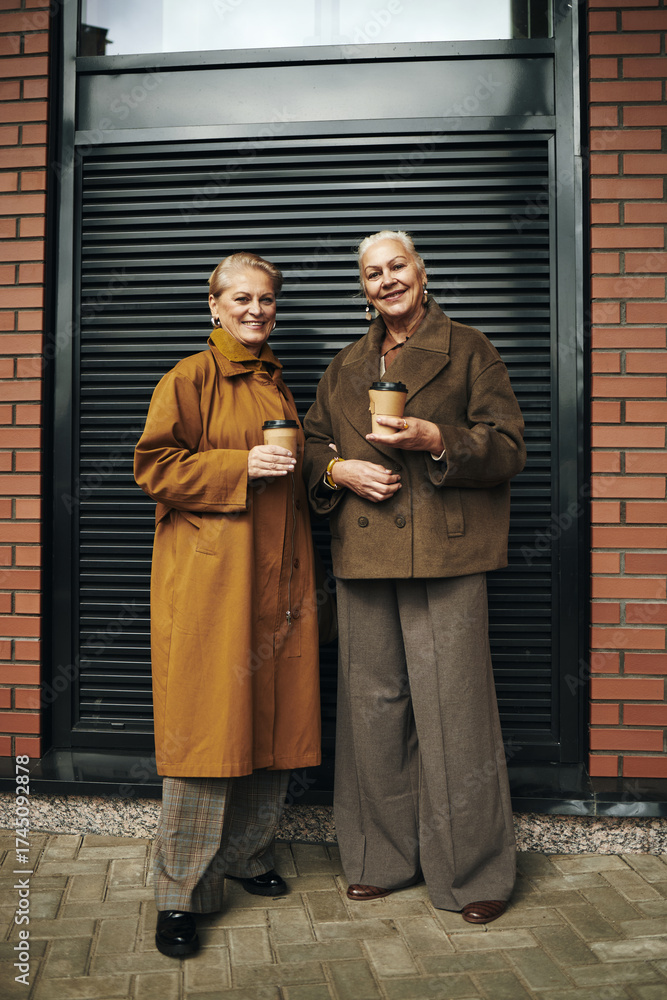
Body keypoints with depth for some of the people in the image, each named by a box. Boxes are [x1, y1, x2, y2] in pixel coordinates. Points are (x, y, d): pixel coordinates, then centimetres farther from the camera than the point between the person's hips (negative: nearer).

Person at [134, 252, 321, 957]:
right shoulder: (189, 379, -2)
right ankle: (180, 895, 11)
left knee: (272, 721, 11)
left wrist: (306, 464, 11)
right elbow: (154, 467, -10)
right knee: (207, 729, -4)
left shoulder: (278, 385, 19)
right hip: (207, 581, -7)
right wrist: (241, 466, -16)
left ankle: (246, 855, 31)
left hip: (277, 577, 7)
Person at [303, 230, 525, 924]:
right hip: (363, 555, 4)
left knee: (453, 709, -3)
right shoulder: (345, 366, 20)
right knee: (373, 705, 8)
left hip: (445, 554, -4)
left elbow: (508, 447, 0)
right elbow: (311, 444, 21)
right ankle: (384, 857, 26)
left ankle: (472, 871, 16)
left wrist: (434, 439, -15)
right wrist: (340, 470, -1)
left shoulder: (469, 350, 7)